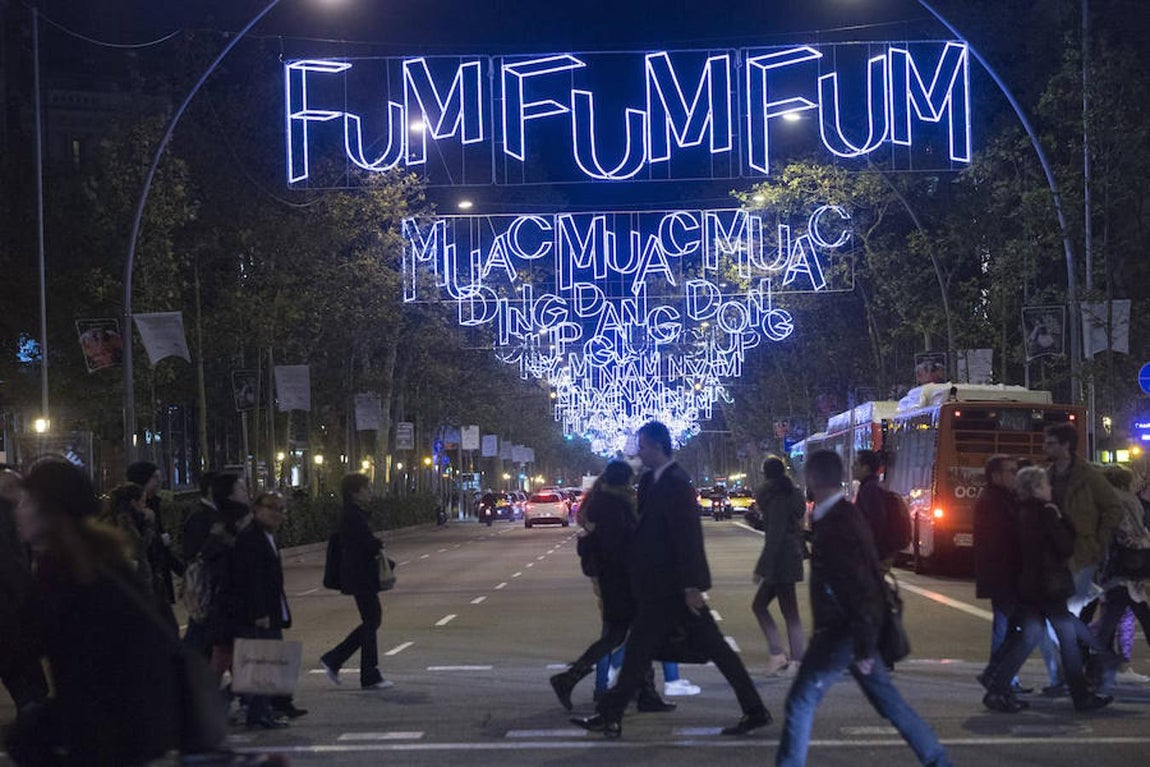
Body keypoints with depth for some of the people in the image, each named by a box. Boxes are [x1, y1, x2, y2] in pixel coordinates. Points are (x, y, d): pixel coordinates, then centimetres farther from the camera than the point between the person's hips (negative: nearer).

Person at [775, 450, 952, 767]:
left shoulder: (835, 527, -22)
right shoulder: (846, 515, 9)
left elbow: (860, 589, -25)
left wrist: (864, 648, -23)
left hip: (842, 633, -10)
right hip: (854, 630, 10)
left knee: (801, 701, -2)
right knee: (888, 702, 14)